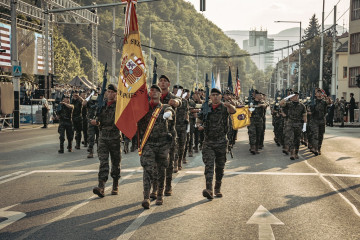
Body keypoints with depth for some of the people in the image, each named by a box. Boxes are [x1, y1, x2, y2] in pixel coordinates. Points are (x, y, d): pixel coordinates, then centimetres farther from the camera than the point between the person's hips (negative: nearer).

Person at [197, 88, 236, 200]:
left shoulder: (224, 107, -1)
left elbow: (233, 111, -23)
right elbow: (198, 120, 16)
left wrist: (229, 105, -47)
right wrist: (199, 125, -8)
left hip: (221, 142, 0)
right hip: (208, 142, 1)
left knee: (220, 167, 9)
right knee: (209, 165, -13)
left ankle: (217, 189, 23)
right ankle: (208, 189, -23)